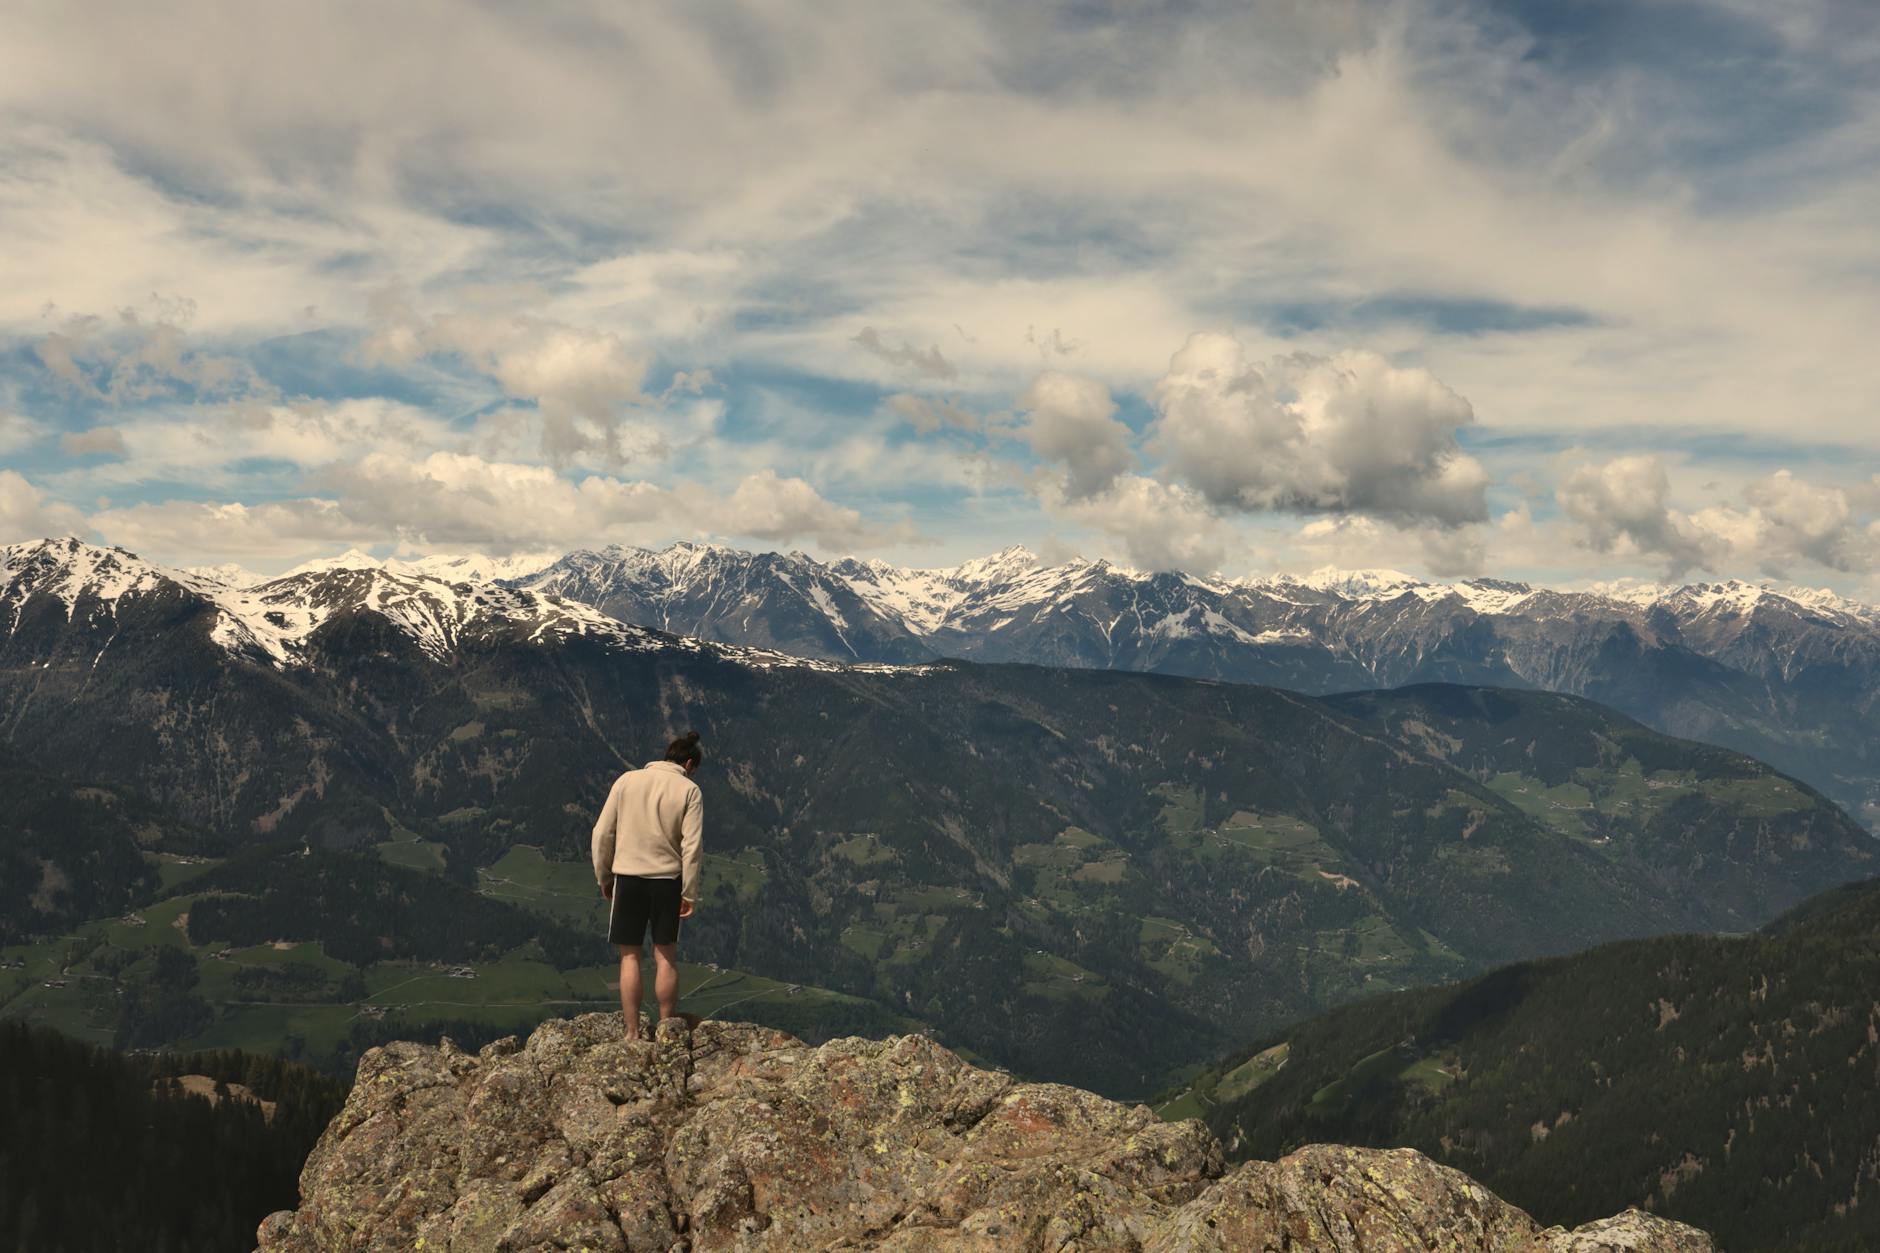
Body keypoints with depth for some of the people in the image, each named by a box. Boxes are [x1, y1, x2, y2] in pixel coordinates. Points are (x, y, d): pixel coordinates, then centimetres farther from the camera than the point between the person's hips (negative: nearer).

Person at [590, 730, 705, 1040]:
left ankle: (633, 1033, 9)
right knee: (666, 956, 10)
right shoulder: (689, 790, -3)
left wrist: (603, 877, 12)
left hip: (627, 877, 1)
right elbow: (692, 846, -7)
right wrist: (690, 893, -1)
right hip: (668, 879, -1)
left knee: (630, 956, 7)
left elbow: (602, 833, 2)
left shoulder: (627, 780, 2)